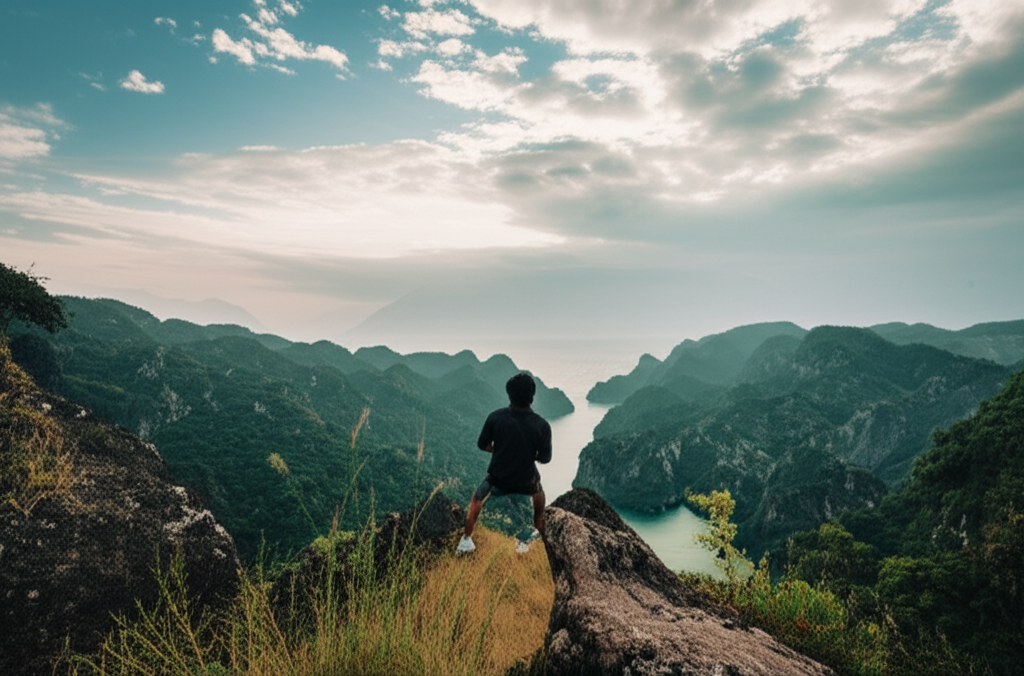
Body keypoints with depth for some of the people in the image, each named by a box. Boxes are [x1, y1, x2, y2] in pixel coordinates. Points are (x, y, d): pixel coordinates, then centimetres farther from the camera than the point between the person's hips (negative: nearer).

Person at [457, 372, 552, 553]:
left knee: (477, 498, 30)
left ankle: (467, 539, 28)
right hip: (526, 483, 1)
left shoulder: (495, 417, -20)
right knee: (539, 490, 36)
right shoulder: (542, 425, -21)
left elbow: (482, 445, -6)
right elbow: (545, 458, -8)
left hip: (498, 480, 0)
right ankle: (539, 529, 46)